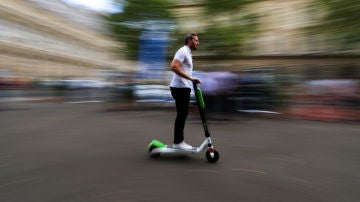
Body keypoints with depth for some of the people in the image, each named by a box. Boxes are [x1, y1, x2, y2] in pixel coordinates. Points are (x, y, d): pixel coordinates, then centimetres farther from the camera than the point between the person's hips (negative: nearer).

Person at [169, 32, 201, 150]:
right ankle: (178, 142, 1)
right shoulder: (183, 51, -10)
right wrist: (190, 78, -26)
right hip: (180, 87, -10)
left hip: (184, 87, 10)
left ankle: (179, 141, 17)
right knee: (181, 115, -6)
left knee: (182, 114, 11)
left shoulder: (187, 53, 21)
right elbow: (174, 67, -25)